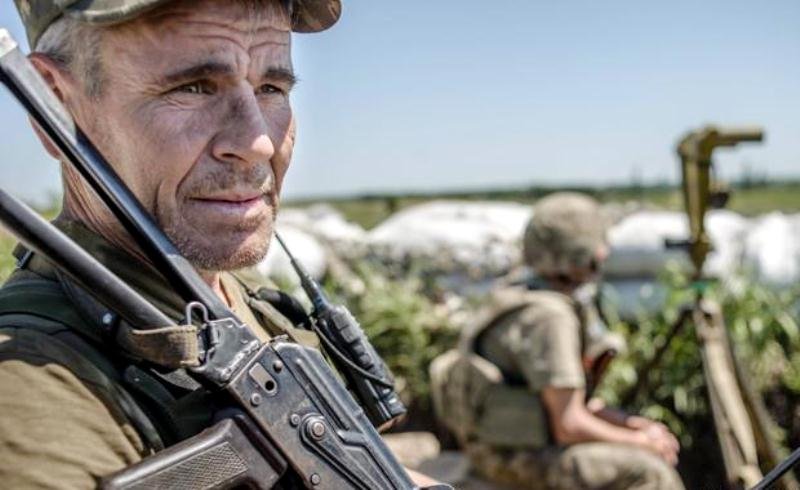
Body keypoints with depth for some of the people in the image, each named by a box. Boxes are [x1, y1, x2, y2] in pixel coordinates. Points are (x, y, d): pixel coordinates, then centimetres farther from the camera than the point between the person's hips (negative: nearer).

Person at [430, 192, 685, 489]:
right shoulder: (550, 317, -23)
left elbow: (570, 400, 14)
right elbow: (568, 426, -24)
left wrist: (633, 424, 3)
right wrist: (639, 441, -10)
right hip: (515, 456, -10)